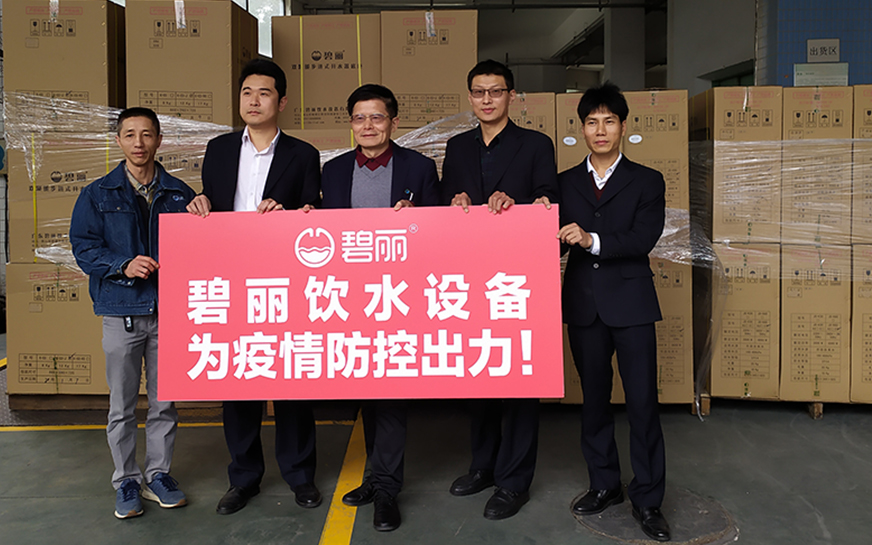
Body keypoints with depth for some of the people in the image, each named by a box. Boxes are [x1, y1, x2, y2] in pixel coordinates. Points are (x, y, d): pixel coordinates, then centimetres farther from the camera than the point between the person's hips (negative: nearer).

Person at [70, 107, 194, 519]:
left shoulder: (180, 194, 7)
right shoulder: (98, 195, 5)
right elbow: (84, 247, 0)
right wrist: (123, 266, -16)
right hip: (121, 313, -1)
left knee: (165, 402, 10)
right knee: (122, 406, 8)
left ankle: (159, 474, 26)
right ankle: (127, 481, 23)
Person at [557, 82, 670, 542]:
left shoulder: (647, 181, 4)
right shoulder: (565, 183, 11)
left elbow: (644, 237, -10)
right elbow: (554, 238, 1)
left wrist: (593, 240, -24)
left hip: (631, 303, -2)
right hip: (583, 305, 3)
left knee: (642, 401, -1)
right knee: (594, 399, 12)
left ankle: (647, 499, 13)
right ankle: (605, 485, 28)